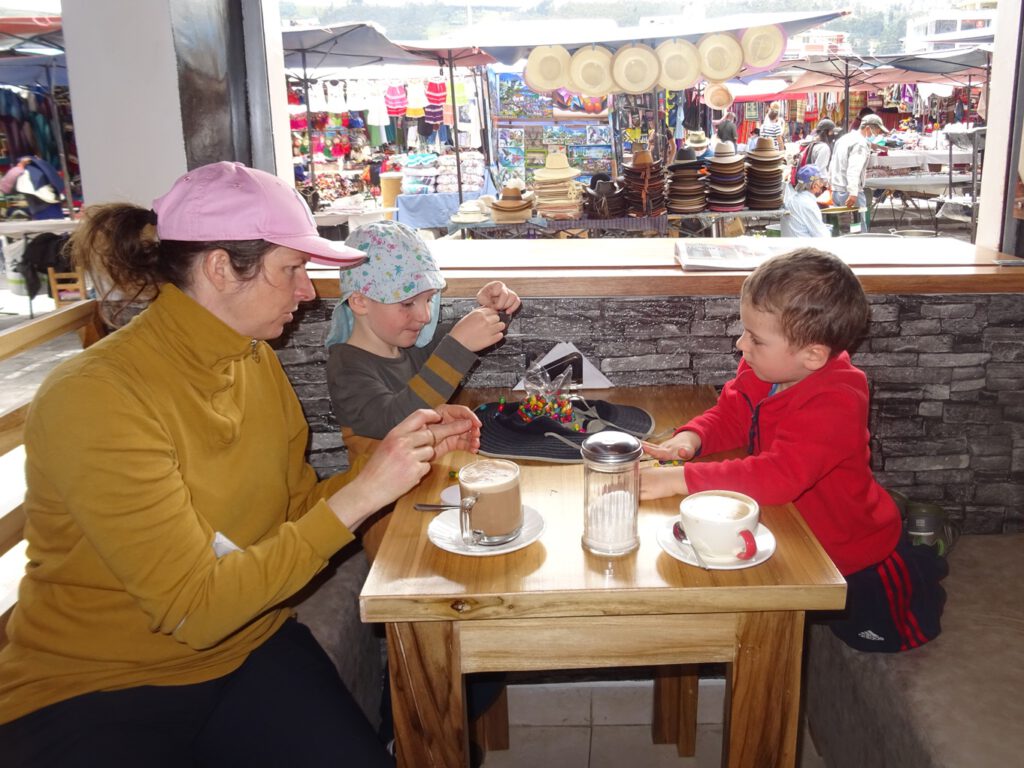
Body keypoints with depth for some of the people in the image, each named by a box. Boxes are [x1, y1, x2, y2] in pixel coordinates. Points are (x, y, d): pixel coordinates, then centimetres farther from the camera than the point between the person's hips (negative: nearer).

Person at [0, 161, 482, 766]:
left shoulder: (258, 360, 0)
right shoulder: (95, 398, -22)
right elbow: (193, 607, -23)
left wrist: (415, 452, -5)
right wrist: (354, 499, -26)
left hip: (247, 645, 5)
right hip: (93, 691, -4)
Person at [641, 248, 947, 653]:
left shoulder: (834, 405, -41)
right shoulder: (764, 370, -17)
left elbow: (778, 478, -50)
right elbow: (730, 413, -4)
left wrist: (682, 480, -52)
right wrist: (690, 437, -27)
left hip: (859, 553, -7)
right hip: (804, 538, 7)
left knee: (871, 635, 17)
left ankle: (921, 574, 40)